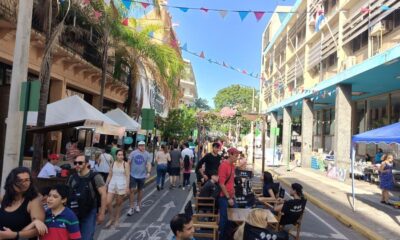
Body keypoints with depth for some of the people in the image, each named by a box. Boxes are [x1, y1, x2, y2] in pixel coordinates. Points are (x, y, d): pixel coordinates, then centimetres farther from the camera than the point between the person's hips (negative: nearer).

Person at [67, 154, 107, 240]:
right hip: (74, 213, 5)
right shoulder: (72, 177, 3)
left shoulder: (95, 177, -12)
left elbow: (103, 195, -12)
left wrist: (101, 213, -13)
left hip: (89, 213, -5)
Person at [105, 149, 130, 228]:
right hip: (112, 185, 3)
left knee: (119, 203, 7)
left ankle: (116, 219, 25)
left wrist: (127, 187, -11)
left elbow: (127, 176, -6)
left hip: (122, 185, -3)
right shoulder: (113, 164, 5)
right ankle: (112, 218, 17)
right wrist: (106, 185, 9)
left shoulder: (126, 164, -4)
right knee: (108, 202, -6)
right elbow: (110, 175, 9)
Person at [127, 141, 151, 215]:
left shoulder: (147, 154, -4)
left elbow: (149, 164, -10)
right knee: (132, 190, -5)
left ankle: (138, 205, 32)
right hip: (133, 175, -1)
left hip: (142, 175, 1)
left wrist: (148, 172, -25)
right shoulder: (133, 153, -5)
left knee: (140, 190, 14)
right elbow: (129, 162, 1)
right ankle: (132, 208, 4)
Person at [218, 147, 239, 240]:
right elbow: (221, 184, -20)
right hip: (224, 197, -8)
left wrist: (232, 194, 14)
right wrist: (228, 198, -17)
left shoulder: (232, 165, 7)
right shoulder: (223, 165, -19)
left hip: (231, 196, 8)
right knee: (224, 218, 3)